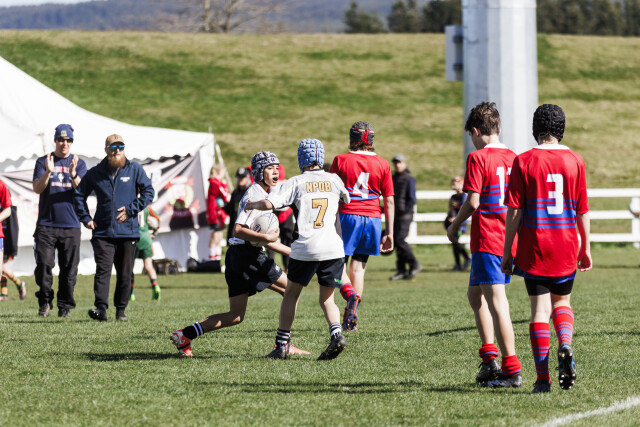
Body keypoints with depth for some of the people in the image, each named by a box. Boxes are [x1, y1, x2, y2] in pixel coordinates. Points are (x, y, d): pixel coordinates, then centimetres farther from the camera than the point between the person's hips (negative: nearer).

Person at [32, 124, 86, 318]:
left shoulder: (79, 163, 10)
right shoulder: (43, 162, 9)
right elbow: (37, 188, -3)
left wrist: (73, 174, -22)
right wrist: (48, 172, -21)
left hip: (71, 225, 0)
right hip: (46, 224, 0)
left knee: (69, 269, -1)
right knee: (43, 265, -6)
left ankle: (65, 306, 7)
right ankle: (45, 302, 9)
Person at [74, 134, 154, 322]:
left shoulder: (135, 170, 5)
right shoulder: (95, 173, 7)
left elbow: (149, 192, 3)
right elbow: (79, 195, 16)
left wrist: (131, 210, -8)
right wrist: (86, 218, 4)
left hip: (127, 231, 1)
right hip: (103, 232, 0)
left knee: (125, 274, 6)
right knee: (103, 270, -13)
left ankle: (121, 309, 17)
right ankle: (101, 308, -21)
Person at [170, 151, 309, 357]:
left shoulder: (263, 195, 22)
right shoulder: (254, 195, -10)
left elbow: (266, 239, 24)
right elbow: (238, 231, -21)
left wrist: (294, 252, 22)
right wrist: (266, 237, -24)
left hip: (236, 256, 10)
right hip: (247, 255, -10)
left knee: (235, 317, 10)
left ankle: (185, 334, 5)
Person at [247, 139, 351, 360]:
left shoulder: (296, 183, -1)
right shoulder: (333, 180, 7)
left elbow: (269, 204, -11)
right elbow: (347, 201, 25)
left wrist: (251, 204, 8)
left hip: (305, 248, -2)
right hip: (333, 248, 2)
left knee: (291, 294, 15)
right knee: (327, 299, 12)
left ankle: (282, 344, 13)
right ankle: (336, 334, -14)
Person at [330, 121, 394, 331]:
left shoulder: (340, 160, -1)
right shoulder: (382, 164, 6)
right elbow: (389, 201, 7)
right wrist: (389, 233, 11)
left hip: (347, 215, -3)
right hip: (372, 219, 3)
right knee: (358, 266, 10)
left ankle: (350, 292, -24)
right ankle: (351, 319, 7)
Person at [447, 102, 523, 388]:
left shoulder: (478, 158, -10)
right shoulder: (513, 158, 10)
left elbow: (473, 201, -15)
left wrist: (455, 225, 1)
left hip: (487, 240, -8)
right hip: (510, 238, 8)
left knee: (497, 302, -7)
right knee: (475, 293, 21)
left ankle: (512, 369, -10)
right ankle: (489, 355, 14)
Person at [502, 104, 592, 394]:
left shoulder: (524, 162, -5)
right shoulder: (575, 161, 0)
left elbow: (514, 211, -6)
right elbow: (583, 210, 4)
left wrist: (507, 251, 1)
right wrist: (586, 248, 14)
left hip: (534, 247, -2)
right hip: (566, 245, 2)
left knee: (540, 307, 3)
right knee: (562, 301, 19)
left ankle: (543, 378, 0)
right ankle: (565, 345, -10)